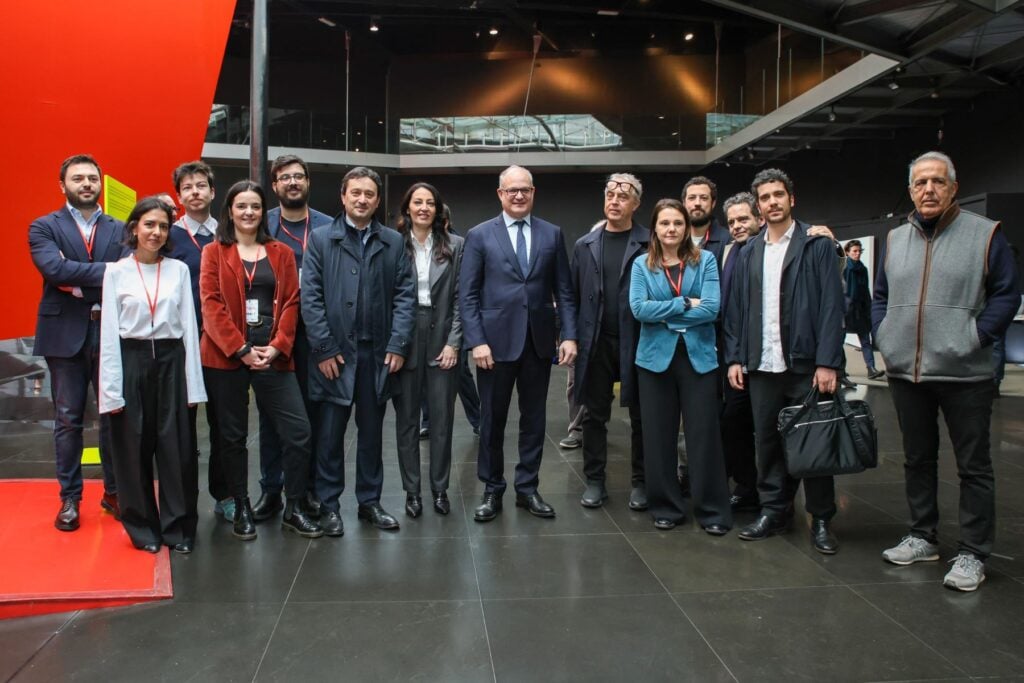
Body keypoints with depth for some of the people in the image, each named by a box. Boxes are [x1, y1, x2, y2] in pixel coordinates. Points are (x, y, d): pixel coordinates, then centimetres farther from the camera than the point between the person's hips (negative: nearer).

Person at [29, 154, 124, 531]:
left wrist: (78, 282, -15)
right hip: (65, 336, -1)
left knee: (114, 416, 7)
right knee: (68, 420, 6)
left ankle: (113, 491, 21)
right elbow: (53, 268, -16)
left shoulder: (120, 230, 8)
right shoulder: (44, 227, 3)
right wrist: (104, 272, -17)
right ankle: (69, 498, 17)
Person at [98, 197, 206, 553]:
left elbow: (189, 326, 4)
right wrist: (111, 388, -6)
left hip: (171, 361, 1)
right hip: (131, 362, -1)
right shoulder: (116, 272, 1)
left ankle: (178, 527, 16)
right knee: (134, 450, 6)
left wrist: (193, 382, -1)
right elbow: (109, 332, 0)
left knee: (177, 450, 2)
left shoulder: (179, 270, 4)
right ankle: (143, 527, 21)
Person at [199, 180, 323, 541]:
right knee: (232, 435, 7)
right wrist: (241, 349, -12)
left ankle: (294, 509, 10)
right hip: (226, 356, -1)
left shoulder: (282, 253, 11)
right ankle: (242, 509, 22)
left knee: (298, 431, -4)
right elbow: (212, 305, -4)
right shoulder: (214, 252, 5)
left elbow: (291, 303, 5)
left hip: (273, 355, 1)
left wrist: (277, 346, -8)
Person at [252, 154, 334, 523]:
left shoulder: (328, 226, 2)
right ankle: (270, 489, 18)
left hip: (313, 331, 0)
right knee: (271, 411, 7)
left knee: (312, 409, 7)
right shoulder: (260, 225, 3)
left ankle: (311, 489, 19)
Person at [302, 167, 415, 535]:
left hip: (378, 353, 2)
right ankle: (329, 505, 18)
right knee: (330, 433, 5)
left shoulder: (394, 242, 8)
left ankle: (370, 501, 24)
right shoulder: (320, 239, 2)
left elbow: (405, 295, 4)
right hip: (334, 353, -2)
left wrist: (398, 345, -5)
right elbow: (310, 297, -3)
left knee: (372, 432, 12)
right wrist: (323, 349, -9)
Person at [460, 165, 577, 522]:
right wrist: (477, 341, -11)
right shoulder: (479, 235, 1)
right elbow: (467, 294, -3)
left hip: (539, 341, 2)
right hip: (496, 341, -2)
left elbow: (564, 291, 7)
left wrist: (569, 335, -3)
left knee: (534, 419, 10)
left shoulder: (552, 234, 7)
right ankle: (492, 490, 20)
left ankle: (527, 488, 23)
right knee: (492, 419, 7)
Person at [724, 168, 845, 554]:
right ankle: (774, 510, 22)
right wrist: (735, 357, 4)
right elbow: (736, 309, 12)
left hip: (806, 363, -4)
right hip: (761, 364, 4)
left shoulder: (817, 245, 0)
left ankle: (821, 519, 16)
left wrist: (828, 362, -13)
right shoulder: (748, 253, 13)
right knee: (767, 441, 9)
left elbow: (831, 305, -6)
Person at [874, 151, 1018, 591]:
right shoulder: (895, 239, 11)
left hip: (963, 374, -4)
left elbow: (1006, 295, -3)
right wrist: (884, 337, 5)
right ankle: (923, 538, 28)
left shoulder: (985, 234, -2)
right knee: (917, 460, 15)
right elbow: (880, 297, 18)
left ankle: (972, 555, 12)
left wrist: (975, 338, -12)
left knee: (973, 467, 2)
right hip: (905, 373, 5)